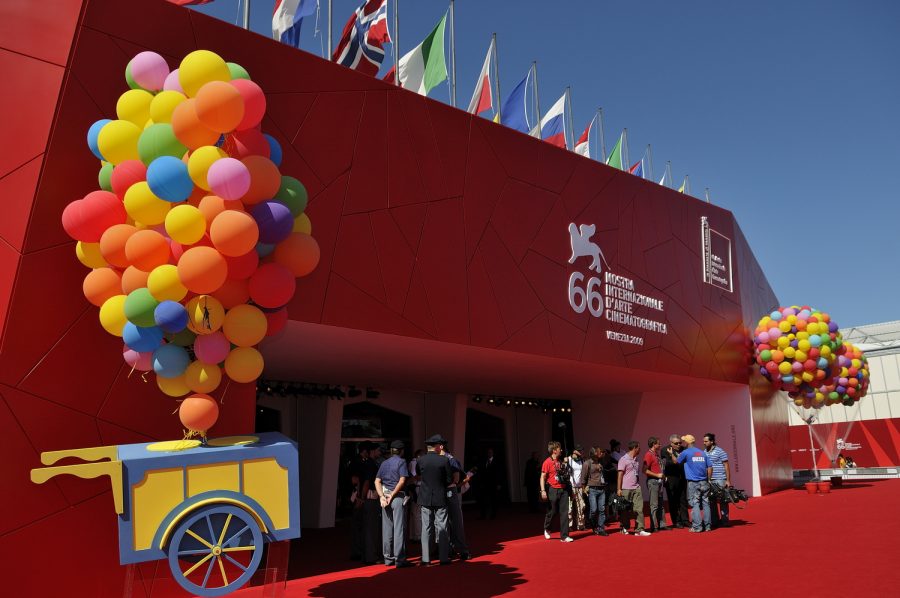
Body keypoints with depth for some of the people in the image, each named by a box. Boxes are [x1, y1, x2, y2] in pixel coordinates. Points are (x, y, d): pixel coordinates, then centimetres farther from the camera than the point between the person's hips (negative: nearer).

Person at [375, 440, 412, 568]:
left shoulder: (384, 463, 13)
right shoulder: (401, 462, -4)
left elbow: (377, 481, 6)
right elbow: (402, 481, -16)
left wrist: (382, 496, -3)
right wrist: (392, 495, -11)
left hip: (386, 496, 6)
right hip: (398, 497, -6)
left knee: (387, 528, 10)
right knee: (399, 528, -2)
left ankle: (388, 558, 16)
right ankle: (399, 559, -1)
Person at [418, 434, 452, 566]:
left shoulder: (421, 460, -6)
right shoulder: (444, 460, -10)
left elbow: (418, 476, 6)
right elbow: (449, 480, -5)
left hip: (425, 498, 2)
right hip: (440, 498, -2)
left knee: (426, 528, 8)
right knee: (442, 528, 6)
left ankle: (426, 558, 10)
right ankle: (444, 558, 9)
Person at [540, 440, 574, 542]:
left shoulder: (560, 461, 13)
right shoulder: (547, 462, -8)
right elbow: (543, 477, -11)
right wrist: (543, 491, -20)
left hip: (563, 490, 6)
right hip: (553, 490, -6)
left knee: (564, 513, 1)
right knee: (552, 512, 7)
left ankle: (564, 536, 5)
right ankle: (546, 529, 34)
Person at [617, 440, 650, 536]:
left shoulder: (636, 460, 14)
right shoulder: (624, 459, -7)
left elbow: (637, 474, 16)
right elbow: (620, 475, -9)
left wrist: (639, 485, 8)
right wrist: (619, 489, -12)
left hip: (636, 488, 6)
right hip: (626, 489, -6)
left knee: (639, 509, -1)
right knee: (626, 510, 4)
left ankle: (639, 530, 2)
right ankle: (625, 528, 18)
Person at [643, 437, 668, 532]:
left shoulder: (656, 454, 13)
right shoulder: (649, 455, -14)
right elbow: (645, 470, -19)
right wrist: (657, 475, -15)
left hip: (659, 481, 9)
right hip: (653, 481, -9)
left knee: (660, 504, 14)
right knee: (654, 505, -4)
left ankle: (662, 524, 22)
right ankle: (654, 527, 2)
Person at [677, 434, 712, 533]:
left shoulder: (686, 452, -5)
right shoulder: (702, 453, 10)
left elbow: (677, 462, 8)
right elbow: (710, 467, 9)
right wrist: (707, 479, 17)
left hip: (693, 483, -5)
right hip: (704, 482, 5)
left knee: (695, 504, -2)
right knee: (705, 503, 10)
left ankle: (697, 527, -4)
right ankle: (707, 526, 14)